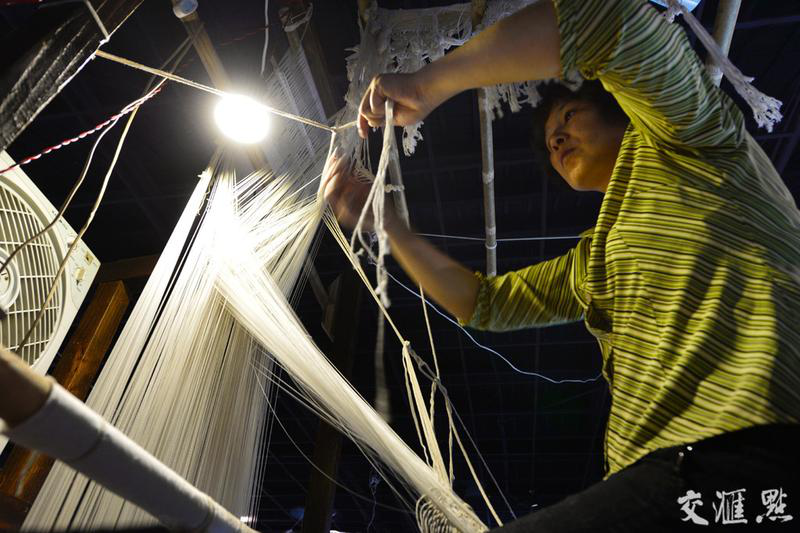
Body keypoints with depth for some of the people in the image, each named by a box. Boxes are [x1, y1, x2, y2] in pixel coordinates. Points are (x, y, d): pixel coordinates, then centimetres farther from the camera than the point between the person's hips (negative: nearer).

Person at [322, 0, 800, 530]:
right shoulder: (594, 258, 24)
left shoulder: (679, 142, 3)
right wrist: (381, 219, 23)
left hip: (745, 455, -8)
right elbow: (483, 300, 26)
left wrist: (428, 83, -6)